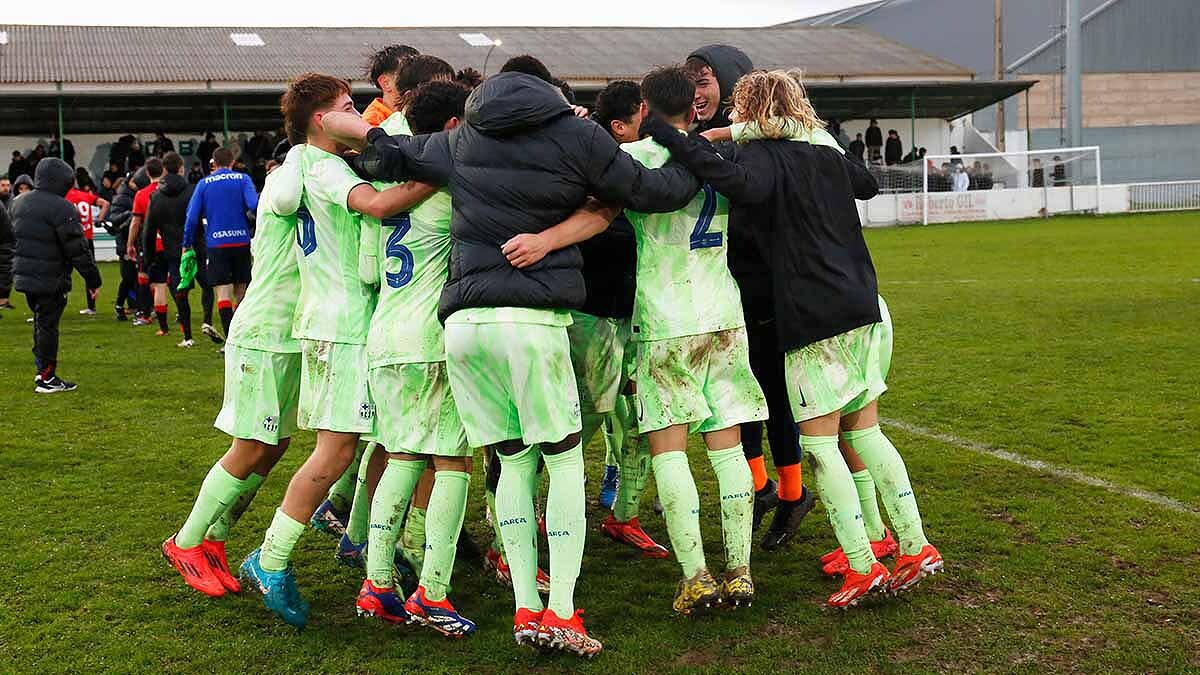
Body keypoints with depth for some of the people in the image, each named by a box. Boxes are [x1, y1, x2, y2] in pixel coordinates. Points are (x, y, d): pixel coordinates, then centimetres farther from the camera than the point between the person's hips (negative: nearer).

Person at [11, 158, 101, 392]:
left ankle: (42, 368, 25)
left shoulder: (19, 203, 10)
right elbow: (77, 249, -17)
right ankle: (47, 378, 6)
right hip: (50, 280, -8)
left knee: (41, 321, 19)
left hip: (23, 275, 8)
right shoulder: (62, 208, -17)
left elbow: (13, 238, 19)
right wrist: (92, 278, -11)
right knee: (48, 324, -1)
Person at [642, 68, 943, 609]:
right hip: (866, 310, 8)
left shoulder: (764, 157, -8)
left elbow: (739, 183, -34)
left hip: (815, 320, -7)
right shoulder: (825, 153, 14)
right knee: (863, 431, 15)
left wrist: (666, 136, -28)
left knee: (819, 442, -1)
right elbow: (869, 184, 36)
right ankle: (914, 546, 15)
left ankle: (863, 568, -3)